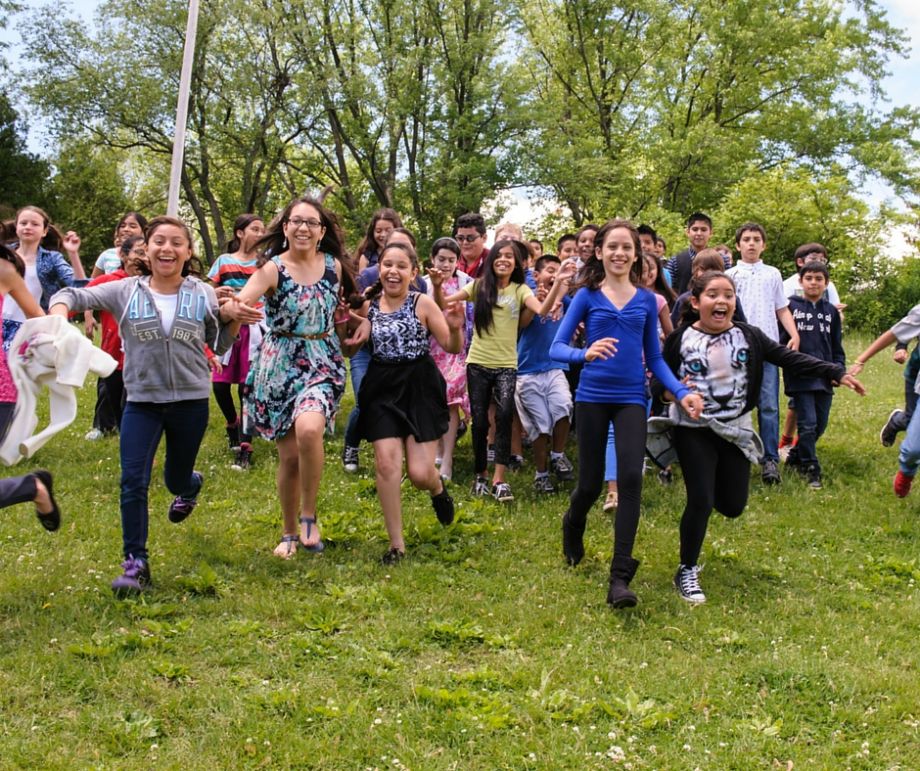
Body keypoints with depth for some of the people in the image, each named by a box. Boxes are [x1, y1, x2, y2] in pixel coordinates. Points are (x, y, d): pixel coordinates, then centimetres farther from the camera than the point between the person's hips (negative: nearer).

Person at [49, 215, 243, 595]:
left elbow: (220, 344, 10)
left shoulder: (204, 295, 0)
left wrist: (237, 318, -8)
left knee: (177, 479, 16)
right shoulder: (126, 291, -3)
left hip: (191, 401, 1)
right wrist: (59, 312, -26)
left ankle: (190, 485, 56)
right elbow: (73, 295, -4)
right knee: (133, 482, -9)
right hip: (141, 401, 0)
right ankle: (135, 563, 3)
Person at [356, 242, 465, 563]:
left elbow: (453, 348, -3)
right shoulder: (368, 305, 3)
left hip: (420, 389, -2)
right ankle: (396, 544, 2)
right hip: (382, 390, 2)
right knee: (386, 463, -10)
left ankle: (438, 488, 35)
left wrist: (456, 328, -23)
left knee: (420, 474, -5)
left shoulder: (423, 303, -5)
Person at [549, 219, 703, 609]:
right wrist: (585, 354, -29)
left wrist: (681, 391, -4)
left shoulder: (647, 300, 7)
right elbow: (557, 347, -7)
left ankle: (620, 577, -12)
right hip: (592, 397, -1)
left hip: (631, 398, 1)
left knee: (630, 478, -14)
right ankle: (572, 526, 44)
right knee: (591, 482, 7)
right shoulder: (587, 296, 0)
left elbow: (654, 358, 11)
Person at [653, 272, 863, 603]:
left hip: (735, 430, 3)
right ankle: (687, 571, 8)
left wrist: (836, 372, -14)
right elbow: (658, 381, -2)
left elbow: (789, 358, -6)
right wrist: (674, 391, -25)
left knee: (733, 506, 8)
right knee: (700, 501, -11)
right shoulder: (681, 339, -9)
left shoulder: (747, 337, -3)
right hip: (694, 429, -3)